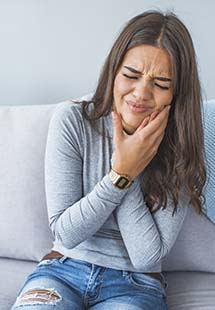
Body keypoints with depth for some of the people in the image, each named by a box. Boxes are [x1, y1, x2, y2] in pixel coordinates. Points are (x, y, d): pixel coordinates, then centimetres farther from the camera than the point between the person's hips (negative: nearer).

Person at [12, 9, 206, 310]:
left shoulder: (181, 151, -8)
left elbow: (147, 257, -11)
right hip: (63, 270, 0)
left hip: (136, 285, 1)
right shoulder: (71, 119, -9)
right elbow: (65, 234, -10)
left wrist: (125, 173, -19)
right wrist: (120, 175, -21)